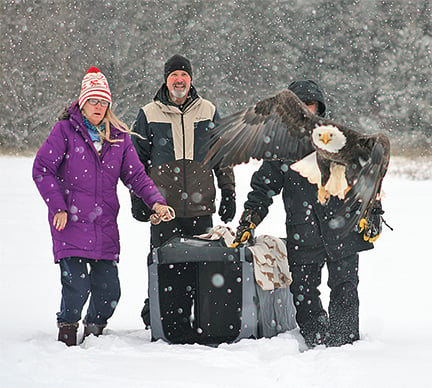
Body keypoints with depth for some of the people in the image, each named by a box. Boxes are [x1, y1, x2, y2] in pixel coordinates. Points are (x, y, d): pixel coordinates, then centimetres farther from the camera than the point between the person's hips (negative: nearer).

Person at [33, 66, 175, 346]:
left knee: (109, 289, 1)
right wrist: (58, 207, -9)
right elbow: (42, 169, -1)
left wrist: (156, 202, -5)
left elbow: (136, 175, 11)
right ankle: (67, 333, 10)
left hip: (105, 226, 4)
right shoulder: (65, 131, 1)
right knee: (77, 285, -13)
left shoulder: (120, 137, 12)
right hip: (71, 223, -4)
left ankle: (94, 330, 26)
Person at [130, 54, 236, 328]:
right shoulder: (149, 115, 6)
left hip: (200, 206, 1)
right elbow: (137, 159, 10)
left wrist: (228, 193, 9)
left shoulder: (208, 112, 9)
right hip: (163, 205, -1)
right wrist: (138, 198, 2)